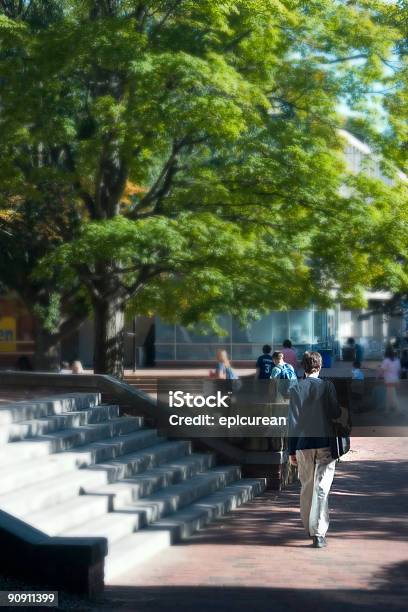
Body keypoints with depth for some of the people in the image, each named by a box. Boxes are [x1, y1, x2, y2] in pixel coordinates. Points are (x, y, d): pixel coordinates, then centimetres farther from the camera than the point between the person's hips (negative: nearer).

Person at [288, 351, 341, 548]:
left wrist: (291, 450, 5)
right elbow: (336, 413, -5)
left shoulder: (296, 389, 1)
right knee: (321, 489, -5)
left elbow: (292, 421, 1)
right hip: (325, 443, -2)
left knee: (306, 487, 16)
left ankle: (310, 529, 28)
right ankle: (319, 534, -14)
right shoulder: (327, 386, -4)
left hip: (303, 444, 2)